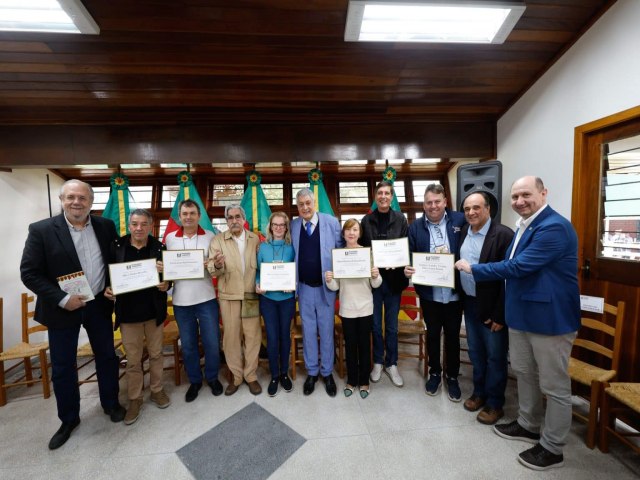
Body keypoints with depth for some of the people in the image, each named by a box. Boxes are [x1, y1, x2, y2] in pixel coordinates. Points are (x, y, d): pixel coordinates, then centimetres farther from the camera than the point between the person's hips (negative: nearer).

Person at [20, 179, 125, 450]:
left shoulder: (106, 226, -3)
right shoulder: (41, 230, -11)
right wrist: (62, 299, -18)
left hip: (99, 305, 2)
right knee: (63, 367, 12)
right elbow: (29, 273, -10)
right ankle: (69, 419, 35)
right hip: (63, 308, -2)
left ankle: (111, 403, 37)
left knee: (107, 357, 15)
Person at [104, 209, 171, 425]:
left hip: (154, 310, 0)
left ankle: (156, 390, 35)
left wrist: (166, 285, -19)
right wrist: (107, 289, -15)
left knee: (156, 353, 15)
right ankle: (135, 399, 30)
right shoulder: (116, 246, -4)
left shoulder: (159, 247, -5)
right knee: (133, 359, 12)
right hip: (128, 311, 0)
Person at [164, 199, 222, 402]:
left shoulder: (210, 237, 1)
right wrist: (161, 267, -14)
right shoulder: (169, 238, 4)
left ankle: (212, 377, 31)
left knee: (212, 343, 7)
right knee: (188, 346, 14)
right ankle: (194, 381, 35)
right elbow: (164, 265, 8)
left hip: (206, 299, -1)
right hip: (181, 301, 1)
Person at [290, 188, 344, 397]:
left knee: (326, 331, 11)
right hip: (304, 288, 2)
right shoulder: (293, 226, -1)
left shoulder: (332, 222, -7)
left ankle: (327, 373, 31)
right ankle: (311, 372, 32)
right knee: (308, 331, 14)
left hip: (326, 287, -2)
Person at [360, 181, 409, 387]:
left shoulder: (400, 219, 0)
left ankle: (391, 364, 30)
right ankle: (378, 362, 31)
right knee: (375, 325, 13)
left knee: (392, 326, 13)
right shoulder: (366, 220, 1)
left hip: (393, 279, 0)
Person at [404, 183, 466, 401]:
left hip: (454, 293, 0)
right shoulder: (415, 227, -1)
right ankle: (434, 373, 40)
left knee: (452, 336, 16)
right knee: (432, 334, 18)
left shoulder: (459, 220, -4)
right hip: (429, 293, 1)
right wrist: (407, 269, -19)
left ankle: (452, 377, 38)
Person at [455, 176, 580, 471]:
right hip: (521, 314, 9)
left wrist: (472, 269, -15)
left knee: (554, 385, 9)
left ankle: (552, 448, 28)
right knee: (524, 373, 22)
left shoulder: (554, 227, -21)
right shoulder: (525, 226, 11)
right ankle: (528, 425, 42)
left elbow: (518, 267, -26)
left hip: (550, 317, -9)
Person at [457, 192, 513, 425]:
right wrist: (462, 300, 1)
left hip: (491, 307, -6)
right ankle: (479, 392, 39)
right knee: (475, 351, 20)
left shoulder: (503, 234, -16)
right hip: (469, 303, 6)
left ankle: (495, 403, 29)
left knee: (495, 356, 11)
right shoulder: (463, 232, 5)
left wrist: (499, 314, -17)